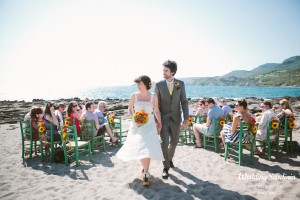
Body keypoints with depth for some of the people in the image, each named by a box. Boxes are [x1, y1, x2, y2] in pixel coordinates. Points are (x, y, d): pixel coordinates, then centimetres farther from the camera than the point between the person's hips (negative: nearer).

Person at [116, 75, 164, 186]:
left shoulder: (153, 96, -2)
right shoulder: (134, 95, -2)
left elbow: (156, 111, 7)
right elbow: (129, 110, 8)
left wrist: (159, 123, 3)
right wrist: (134, 116, -9)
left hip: (149, 125, -1)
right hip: (137, 125, 1)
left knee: (148, 148, -9)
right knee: (139, 148, 4)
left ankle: (145, 174, 5)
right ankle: (145, 168, 32)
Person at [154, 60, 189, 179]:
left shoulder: (181, 84, -1)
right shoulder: (159, 85, -5)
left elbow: (184, 102, 0)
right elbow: (156, 104, -3)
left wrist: (186, 118, -7)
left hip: (176, 118, 2)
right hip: (163, 118, -2)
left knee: (174, 142, 15)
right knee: (164, 143, -8)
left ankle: (169, 158, 43)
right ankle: (166, 167, 9)